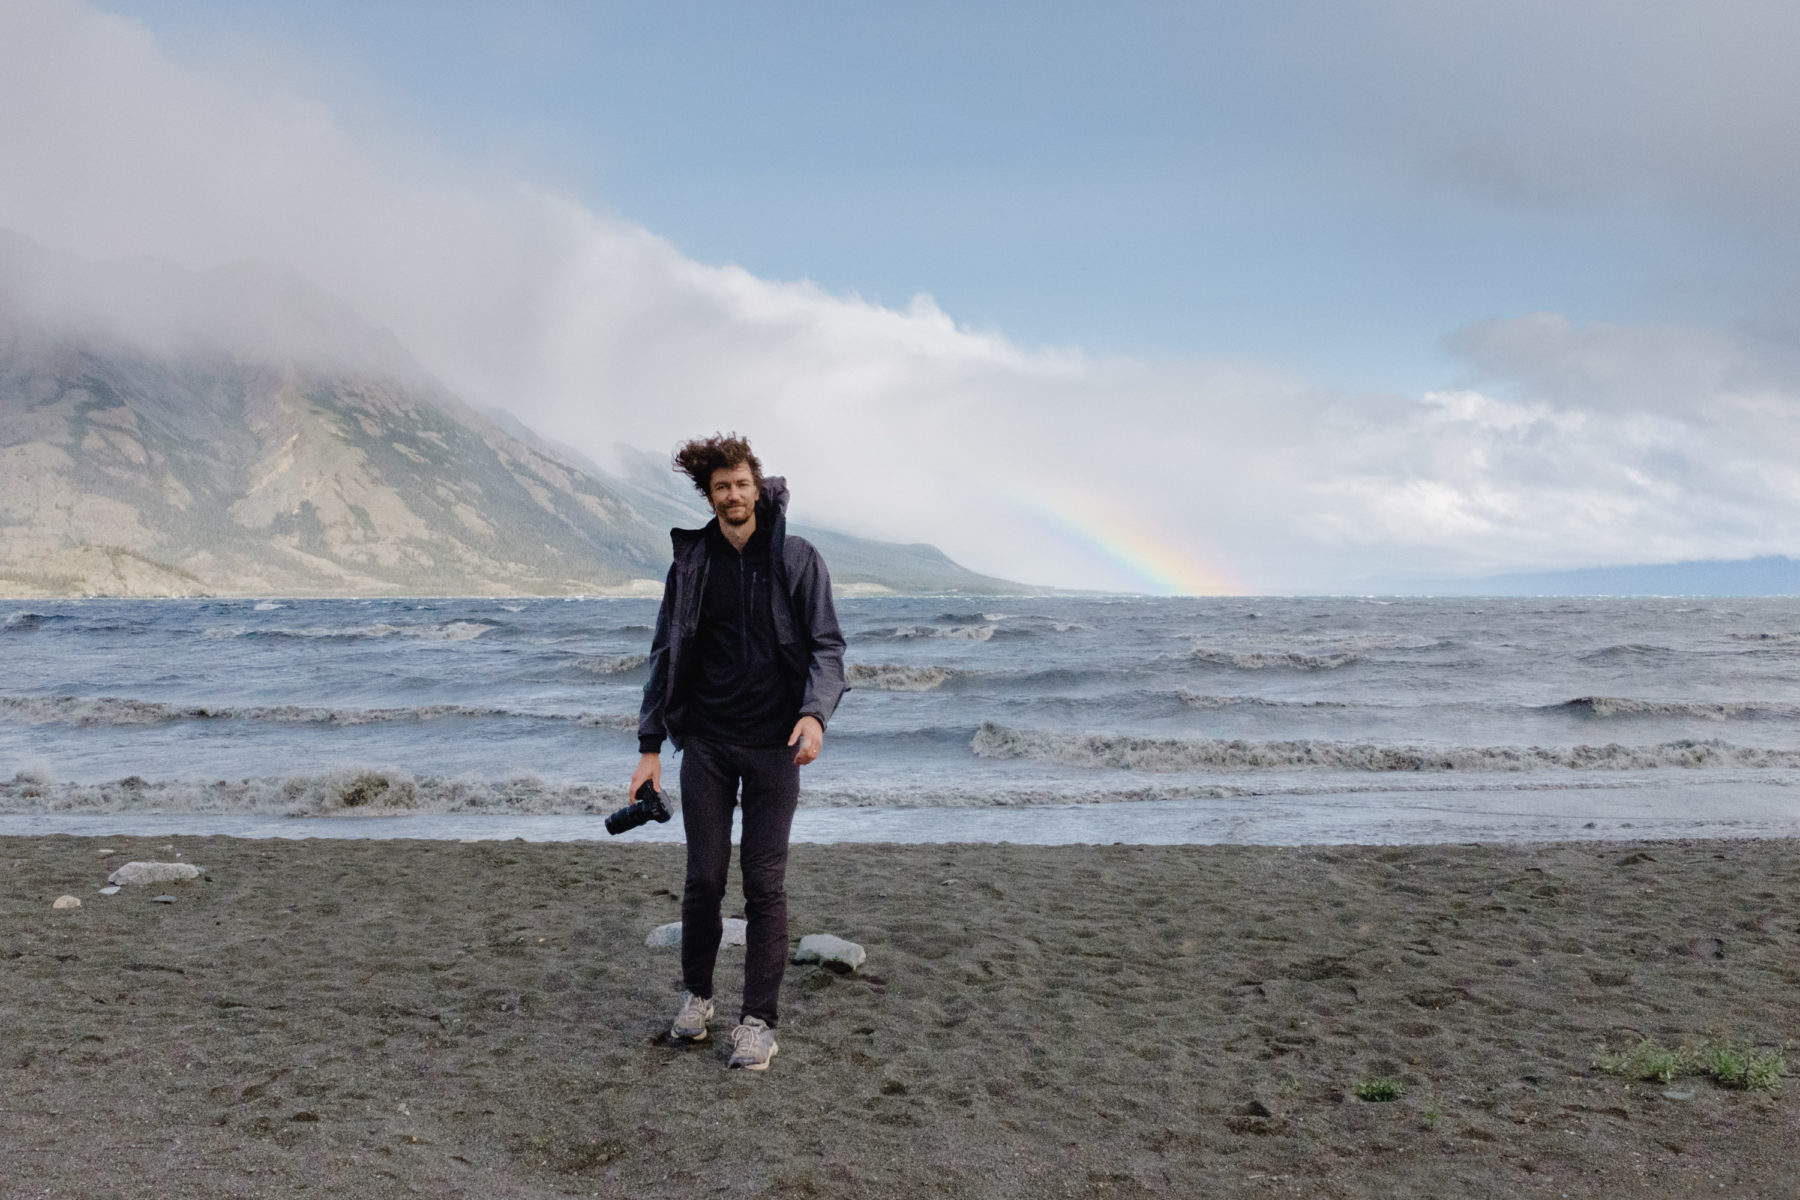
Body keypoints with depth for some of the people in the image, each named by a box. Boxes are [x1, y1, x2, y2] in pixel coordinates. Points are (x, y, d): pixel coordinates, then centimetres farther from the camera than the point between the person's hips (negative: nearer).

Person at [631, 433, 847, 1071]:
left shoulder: (797, 559, 0)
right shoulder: (691, 564, 6)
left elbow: (827, 645, -2)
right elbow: (666, 655, 9)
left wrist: (815, 713, -20)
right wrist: (649, 745, 4)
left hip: (774, 744, -2)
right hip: (706, 743, 2)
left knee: (765, 884, 1)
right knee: (704, 877, 5)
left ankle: (758, 1019, 11)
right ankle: (696, 994, 27)